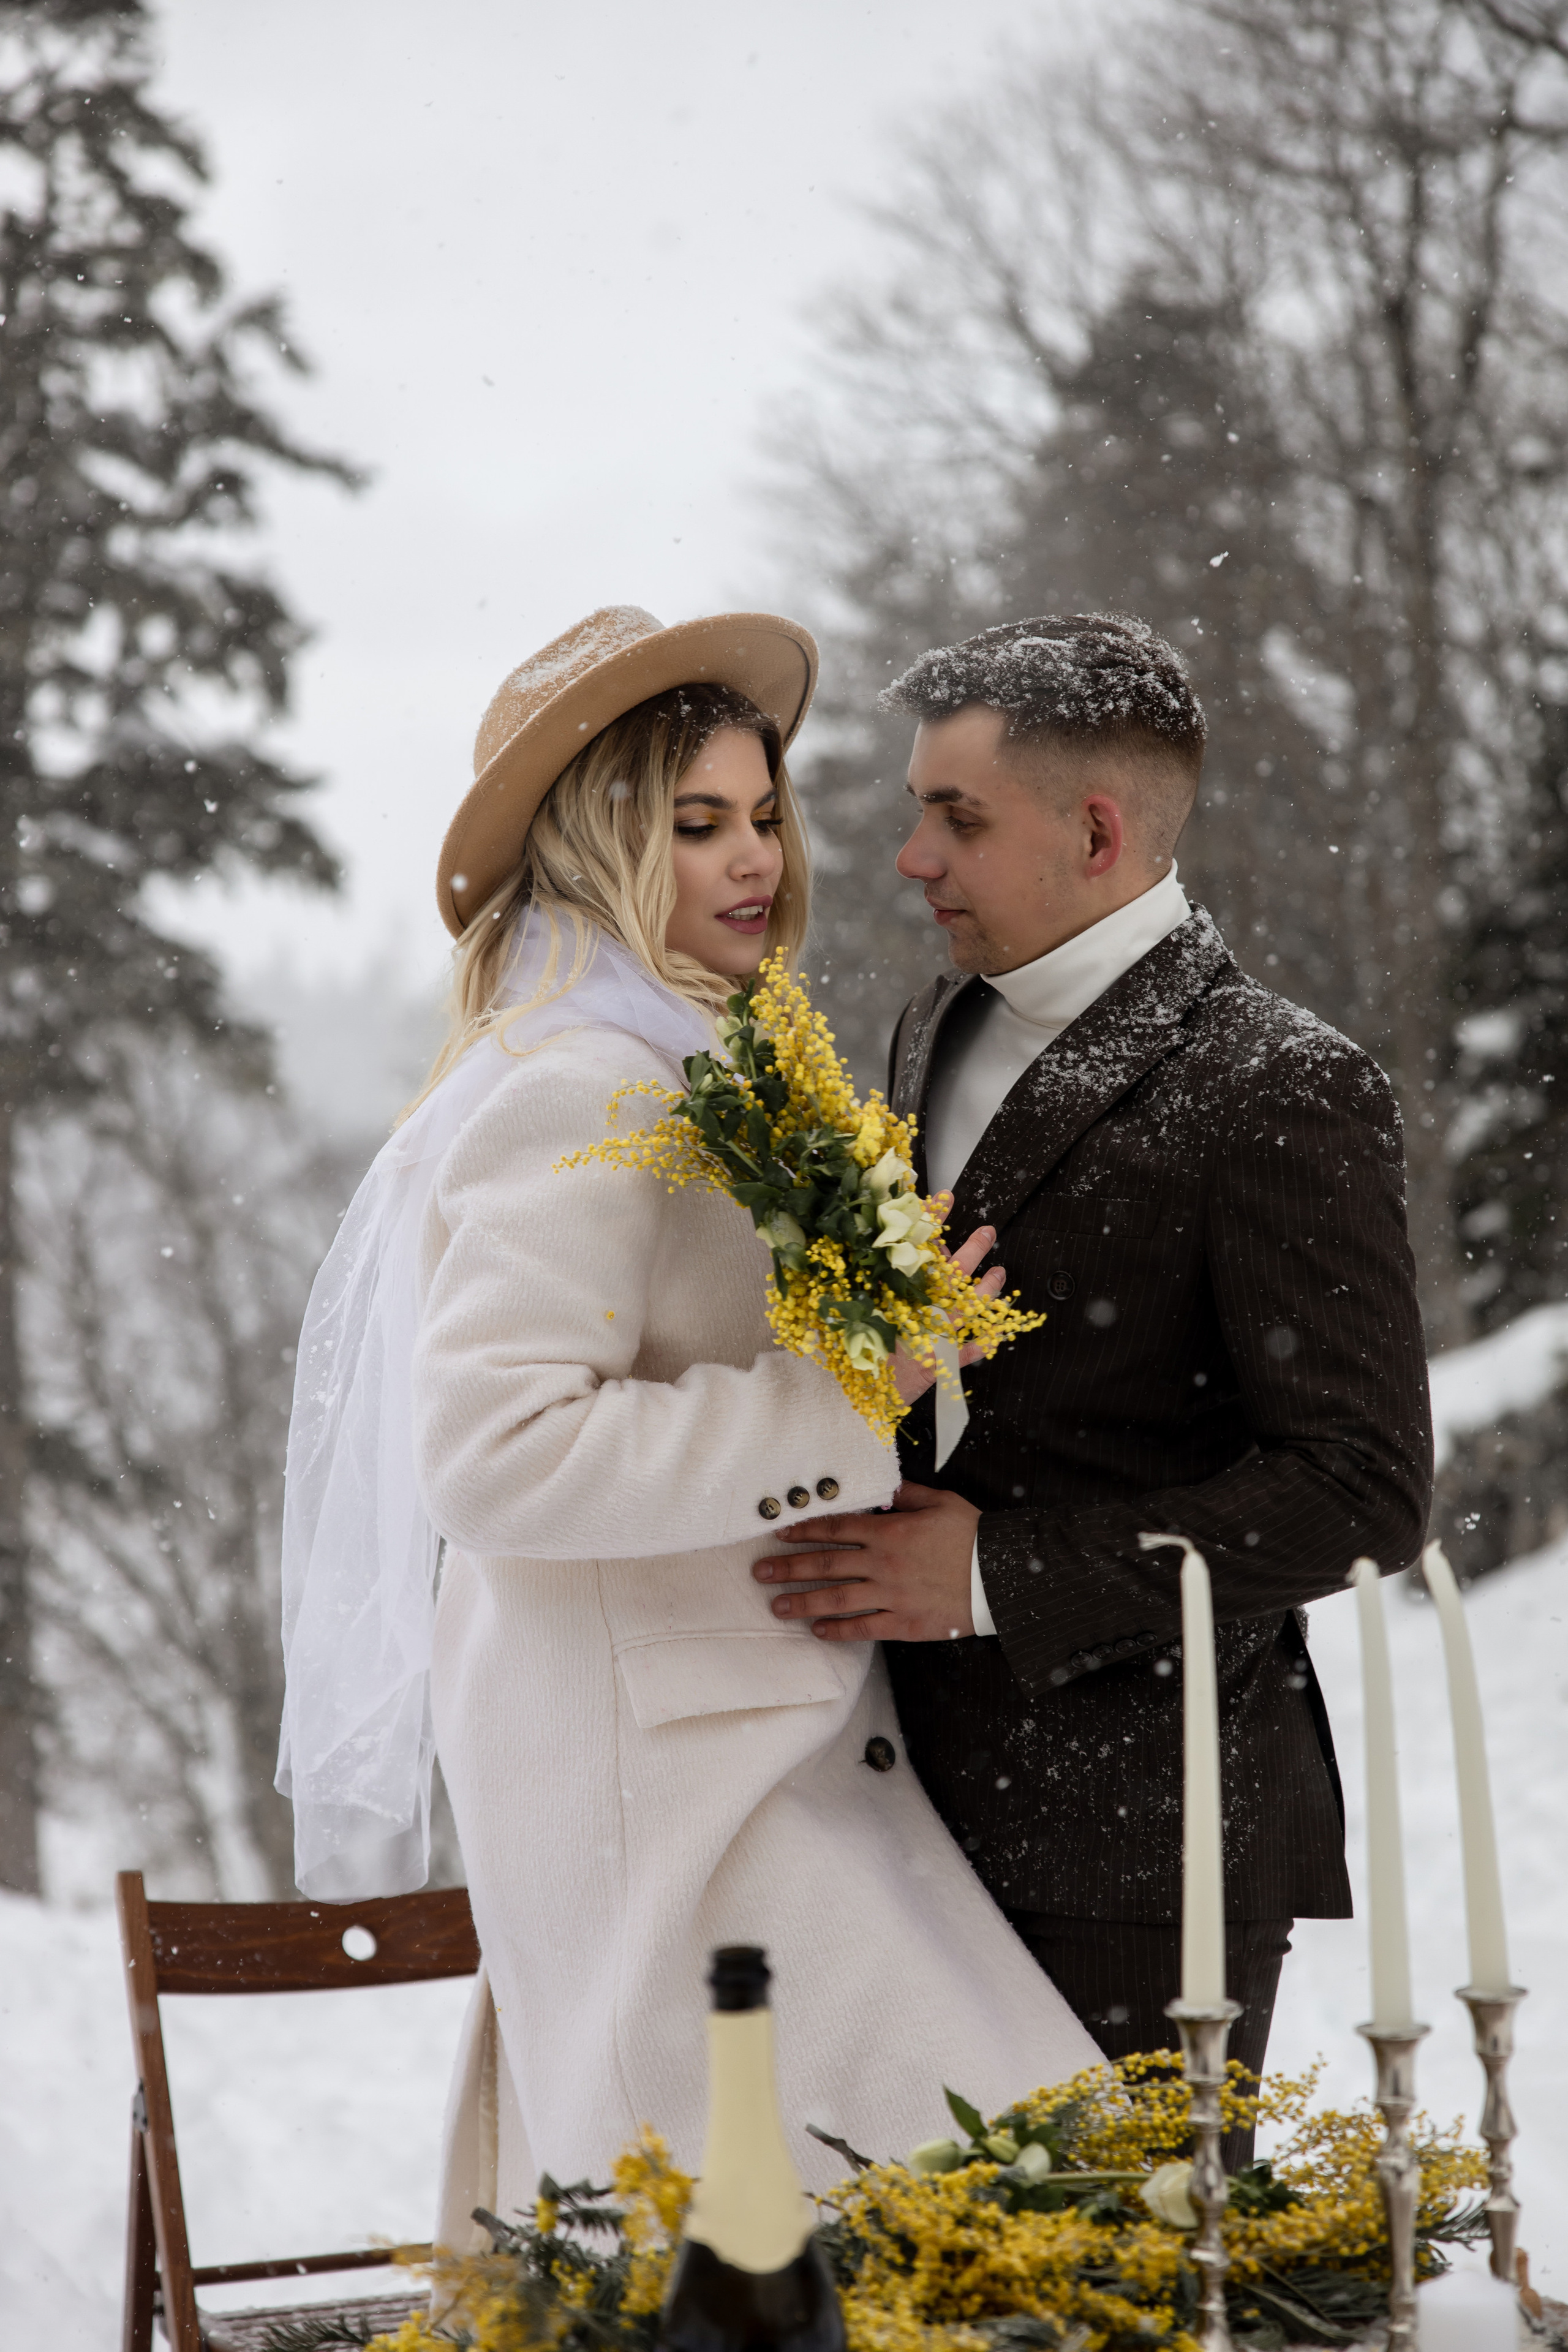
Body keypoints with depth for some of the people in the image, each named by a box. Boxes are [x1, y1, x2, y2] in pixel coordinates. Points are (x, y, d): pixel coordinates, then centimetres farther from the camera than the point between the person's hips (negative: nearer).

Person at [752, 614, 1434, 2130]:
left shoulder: (1280, 1091, -11)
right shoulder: (936, 1040, 14)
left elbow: (1364, 1490, -16)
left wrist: (999, 1575, -19)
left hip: (1139, 1833, -7)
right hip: (941, 1794, 7)